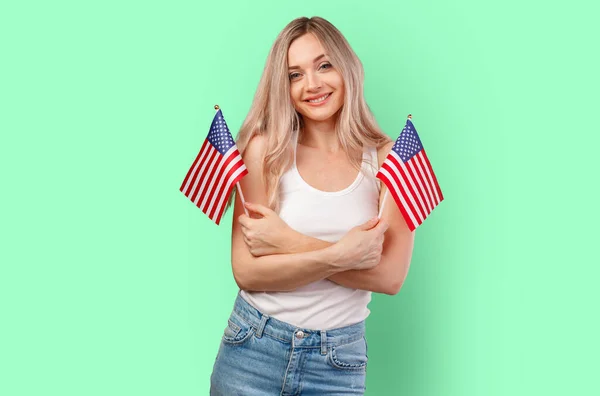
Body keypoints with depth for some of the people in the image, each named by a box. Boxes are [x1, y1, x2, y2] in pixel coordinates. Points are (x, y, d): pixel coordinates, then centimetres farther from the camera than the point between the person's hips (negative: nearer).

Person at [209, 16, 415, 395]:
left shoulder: (389, 158, -5)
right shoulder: (266, 149, -7)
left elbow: (390, 276, -14)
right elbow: (246, 272, -11)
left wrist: (287, 243, -16)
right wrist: (340, 254, -21)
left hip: (340, 363, 0)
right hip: (253, 350, 0)